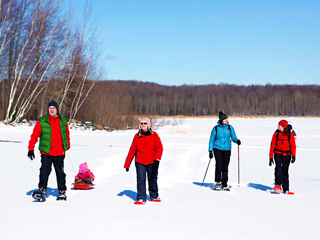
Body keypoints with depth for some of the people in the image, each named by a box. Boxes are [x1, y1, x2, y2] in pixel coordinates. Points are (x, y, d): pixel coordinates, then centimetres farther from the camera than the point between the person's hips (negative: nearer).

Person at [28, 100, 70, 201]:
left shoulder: (63, 121, 6)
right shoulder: (42, 121, -2)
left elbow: (67, 134, 21)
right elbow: (35, 135, 0)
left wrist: (67, 146, 26)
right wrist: (31, 149, -6)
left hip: (59, 153, 2)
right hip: (46, 152, -2)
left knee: (60, 173, 8)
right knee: (44, 171, -7)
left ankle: (62, 192, 18)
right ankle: (42, 190, 1)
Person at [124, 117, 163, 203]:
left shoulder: (154, 135, 1)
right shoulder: (137, 136, 5)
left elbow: (159, 148, -2)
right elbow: (132, 150, 9)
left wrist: (157, 158, -19)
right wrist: (127, 164, 9)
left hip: (152, 163, 0)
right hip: (140, 162, 1)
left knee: (152, 180, 8)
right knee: (141, 179, -13)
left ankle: (154, 196, 30)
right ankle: (141, 198, -7)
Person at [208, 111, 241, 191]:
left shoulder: (230, 127, 3)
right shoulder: (216, 128, -1)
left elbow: (233, 137, 6)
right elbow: (211, 140, 5)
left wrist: (237, 141, -17)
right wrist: (210, 151, 0)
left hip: (227, 149, 2)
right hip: (217, 148, -2)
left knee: (225, 167, 1)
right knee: (219, 164, -18)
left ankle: (224, 185, 12)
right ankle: (217, 183, -7)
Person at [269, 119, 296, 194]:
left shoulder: (289, 134, -3)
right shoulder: (276, 133, 0)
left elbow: (293, 145, -2)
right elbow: (272, 145, 3)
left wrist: (293, 156, -14)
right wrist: (271, 157, 0)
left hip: (286, 155, -1)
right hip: (278, 153, 1)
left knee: (285, 171, 0)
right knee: (278, 168, -21)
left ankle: (286, 189, 9)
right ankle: (278, 184, -20)